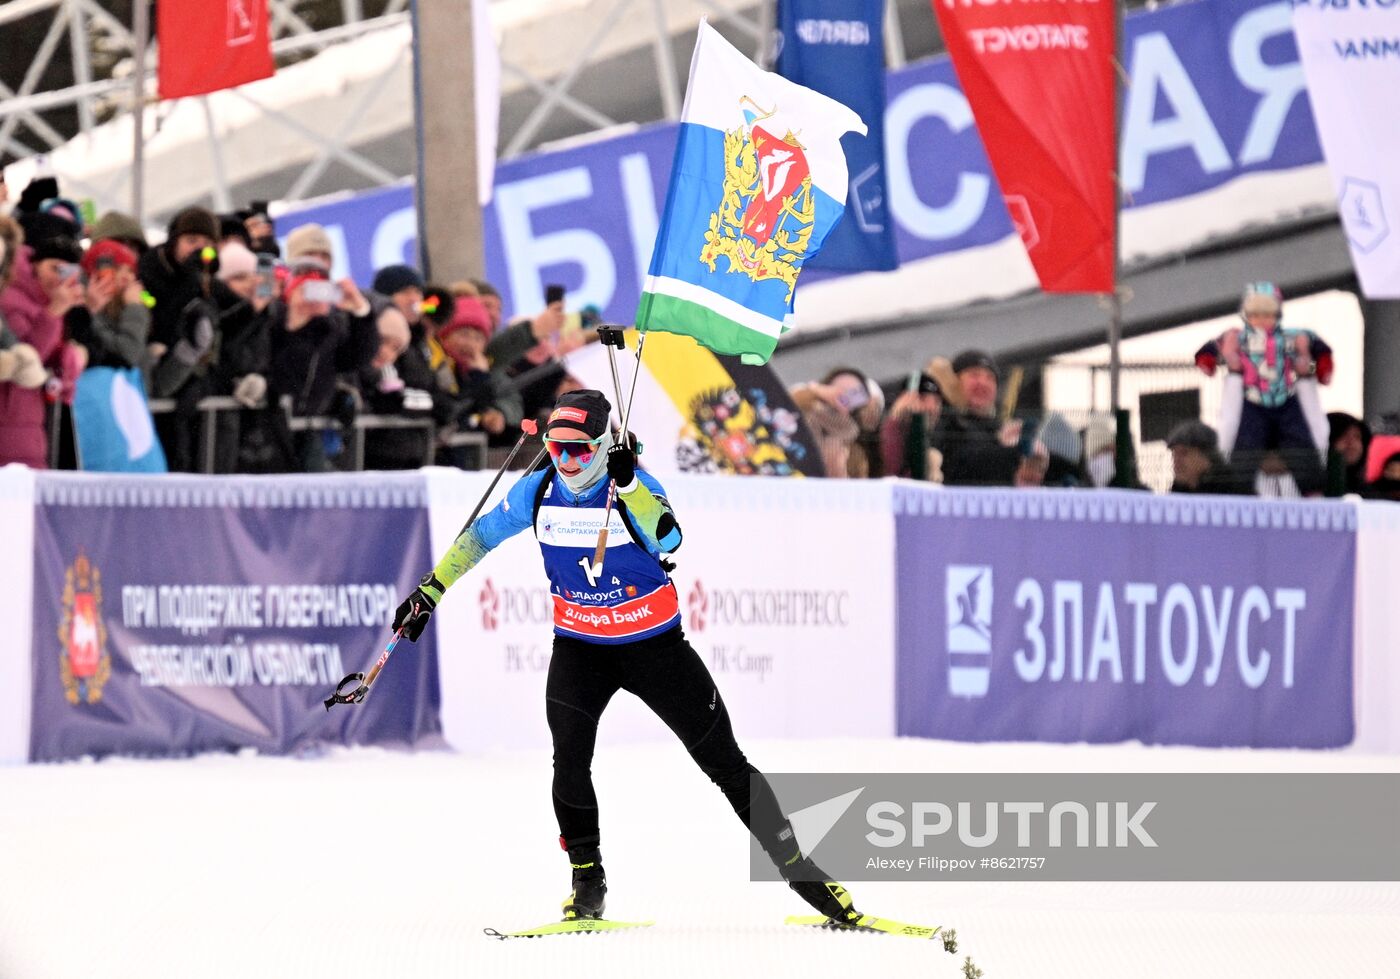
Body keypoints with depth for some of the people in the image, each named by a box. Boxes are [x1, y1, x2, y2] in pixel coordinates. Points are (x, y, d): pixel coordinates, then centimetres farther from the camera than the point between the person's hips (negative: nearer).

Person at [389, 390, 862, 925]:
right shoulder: (538, 491, -7)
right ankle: (587, 879, 0)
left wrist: (626, 483, -49)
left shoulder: (637, 485, -18)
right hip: (580, 648, 3)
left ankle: (796, 866, 10)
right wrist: (429, 592, 4)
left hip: (655, 645, -2)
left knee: (724, 762, 0)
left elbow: (668, 538, -38)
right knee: (569, 760, -18)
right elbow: (479, 536, 7)